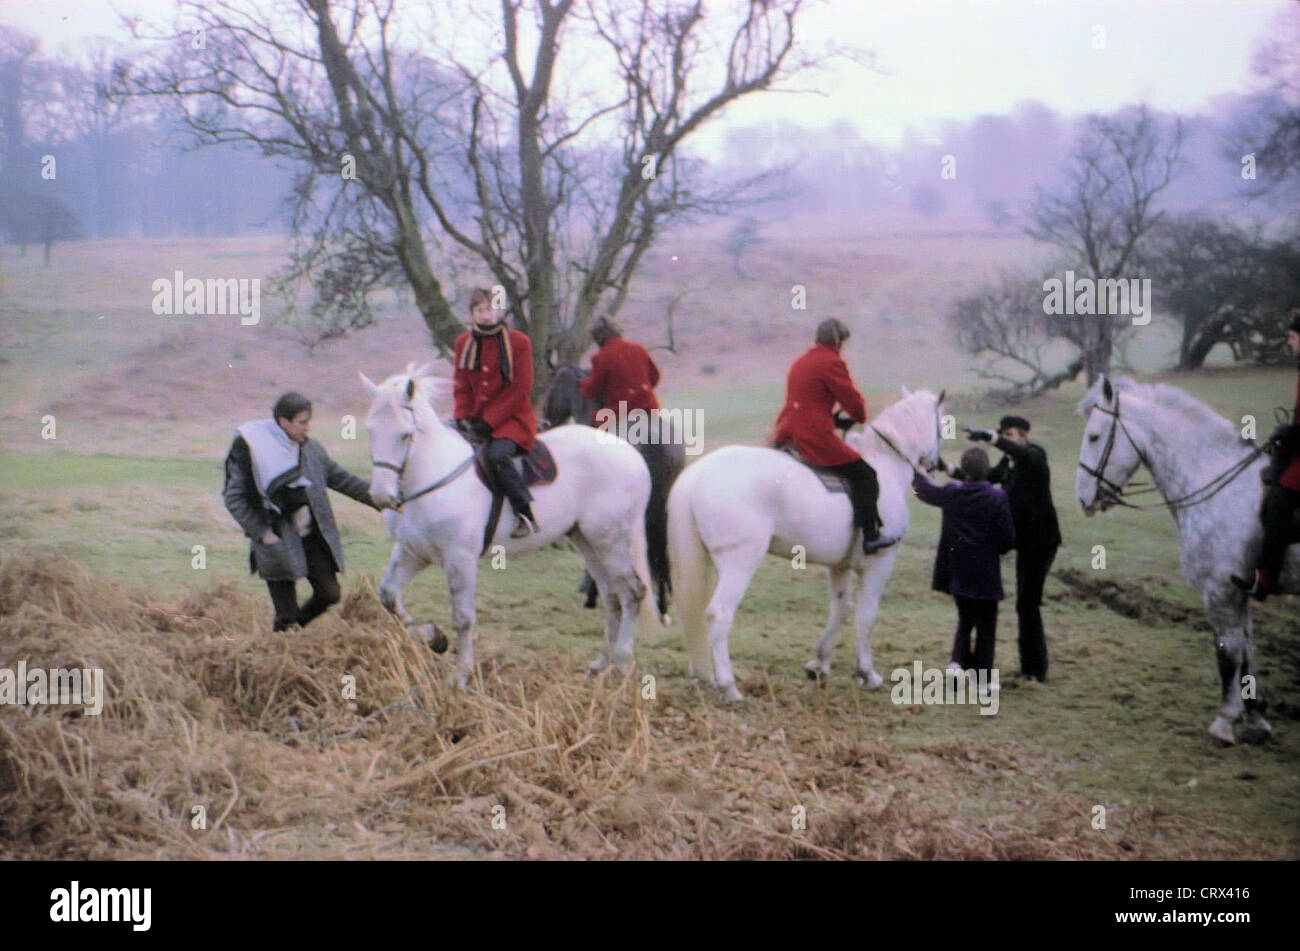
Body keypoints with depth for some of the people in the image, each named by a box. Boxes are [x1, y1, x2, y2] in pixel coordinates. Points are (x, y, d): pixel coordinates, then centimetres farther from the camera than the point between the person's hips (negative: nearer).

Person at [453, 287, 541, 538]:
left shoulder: (518, 341, -4)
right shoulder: (464, 343, 9)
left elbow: (520, 390, -8)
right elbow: (461, 386, 10)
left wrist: (489, 422, -14)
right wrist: (463, 418, -9)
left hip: (511, 419, -5)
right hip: (475, 419, 5)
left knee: (497, 455, -32)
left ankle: (527, 516, -23)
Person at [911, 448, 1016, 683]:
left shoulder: (951, 494, -3)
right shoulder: (997, 498, -13)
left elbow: (926, 491, 17)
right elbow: (1008, 537, -13)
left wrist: (918, 476, 39)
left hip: (958, 572, 3)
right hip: (985, 574, -3)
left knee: (965, 619, 22)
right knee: (986, 624, 7)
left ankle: (958, 659, 1)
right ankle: (983, 679, 9)